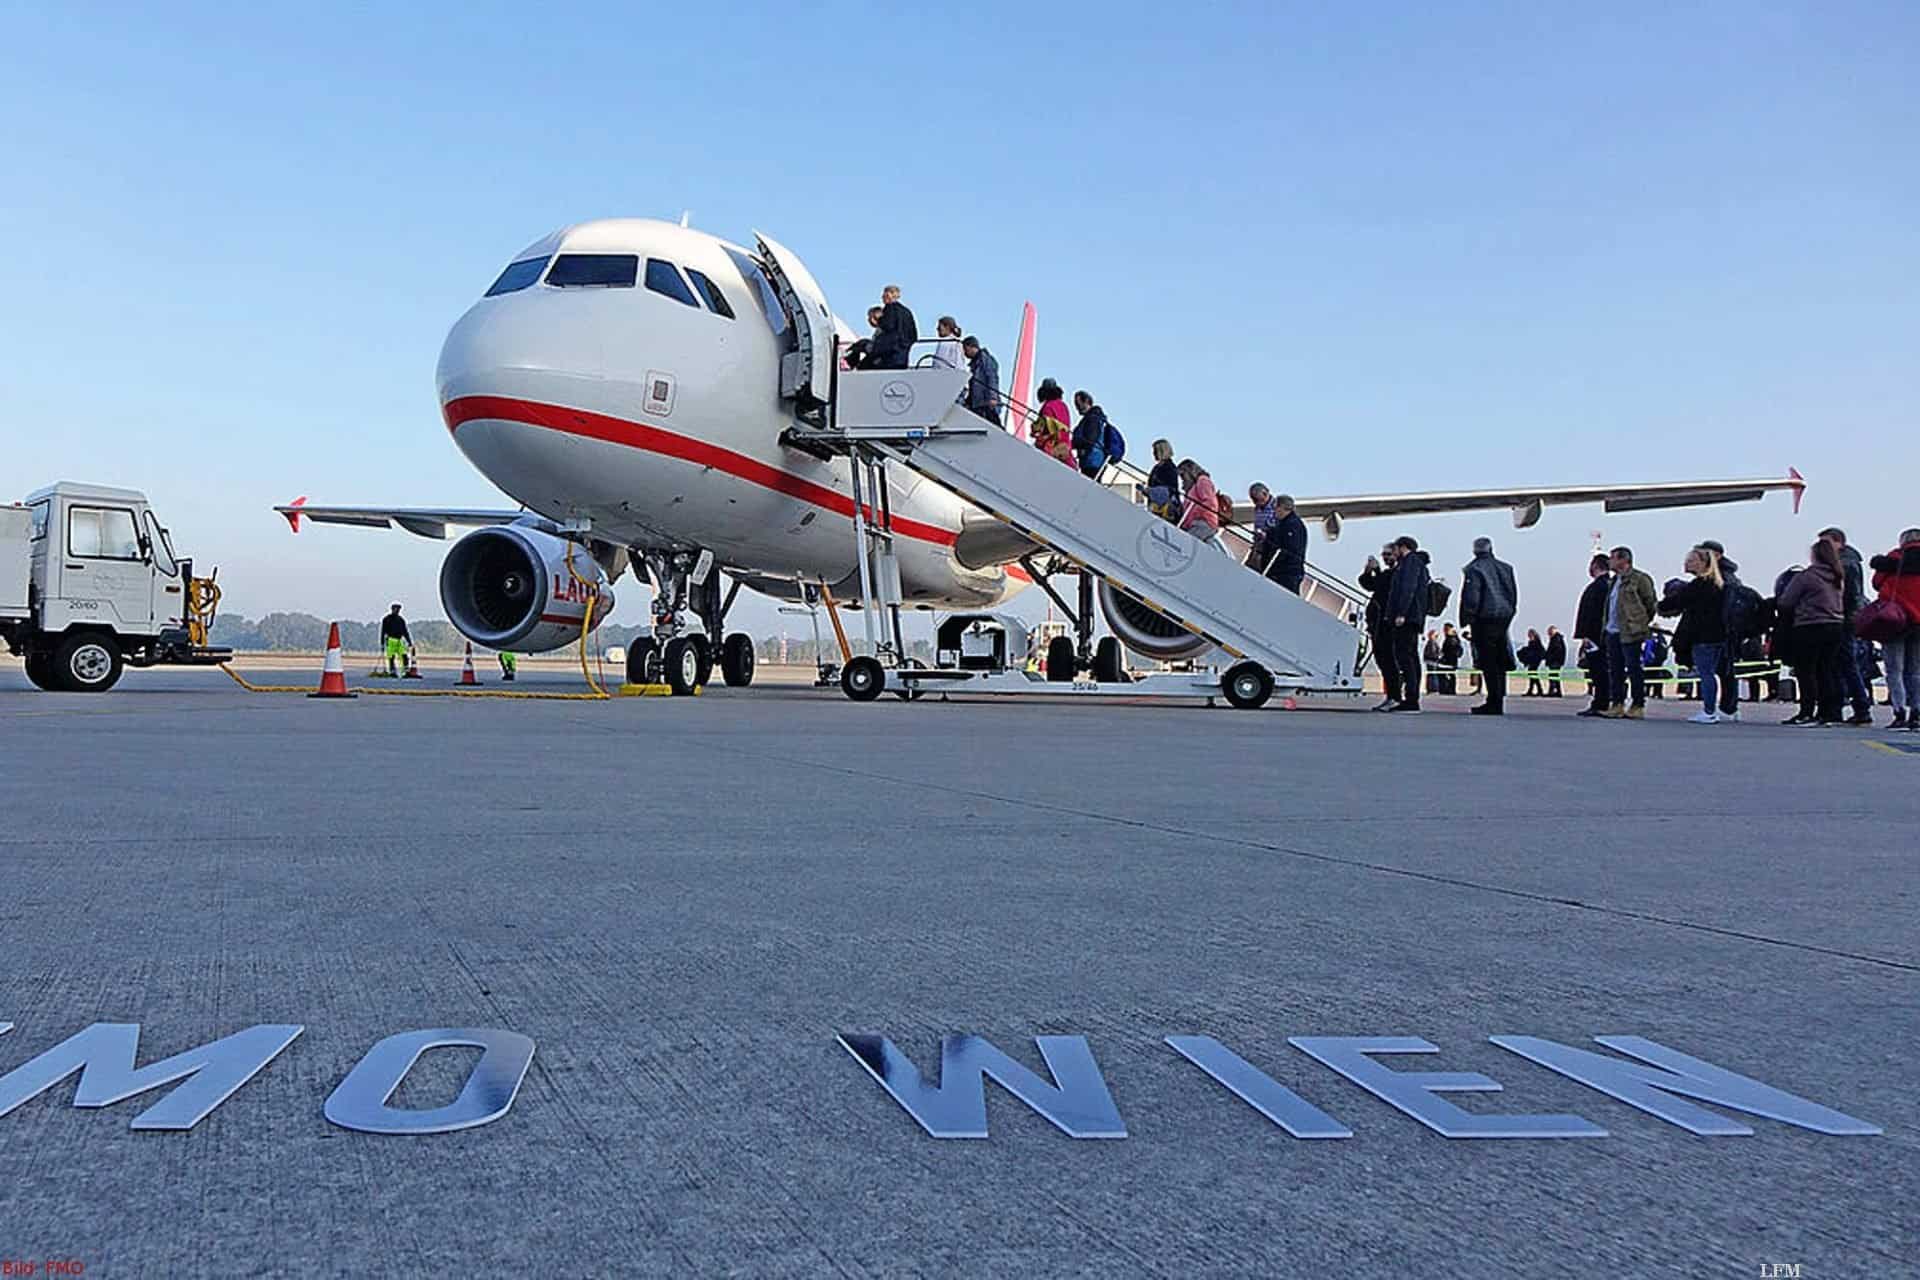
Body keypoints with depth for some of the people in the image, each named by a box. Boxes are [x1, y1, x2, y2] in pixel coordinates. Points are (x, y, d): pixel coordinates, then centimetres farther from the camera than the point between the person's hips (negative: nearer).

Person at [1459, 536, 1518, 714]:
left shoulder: (1474, 569, -6)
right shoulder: (1506, 568, 13)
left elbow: (1471, 597, -13)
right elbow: (1514, 594, 15)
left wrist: (1466, 619, -9)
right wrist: (1509, 612, 20)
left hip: (1484, 619, -6)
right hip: (1504, 619, 6)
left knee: (1488, 662, -6)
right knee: (1500, 662, 12)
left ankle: (1494, 703, -10)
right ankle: (1498, 702, 16)